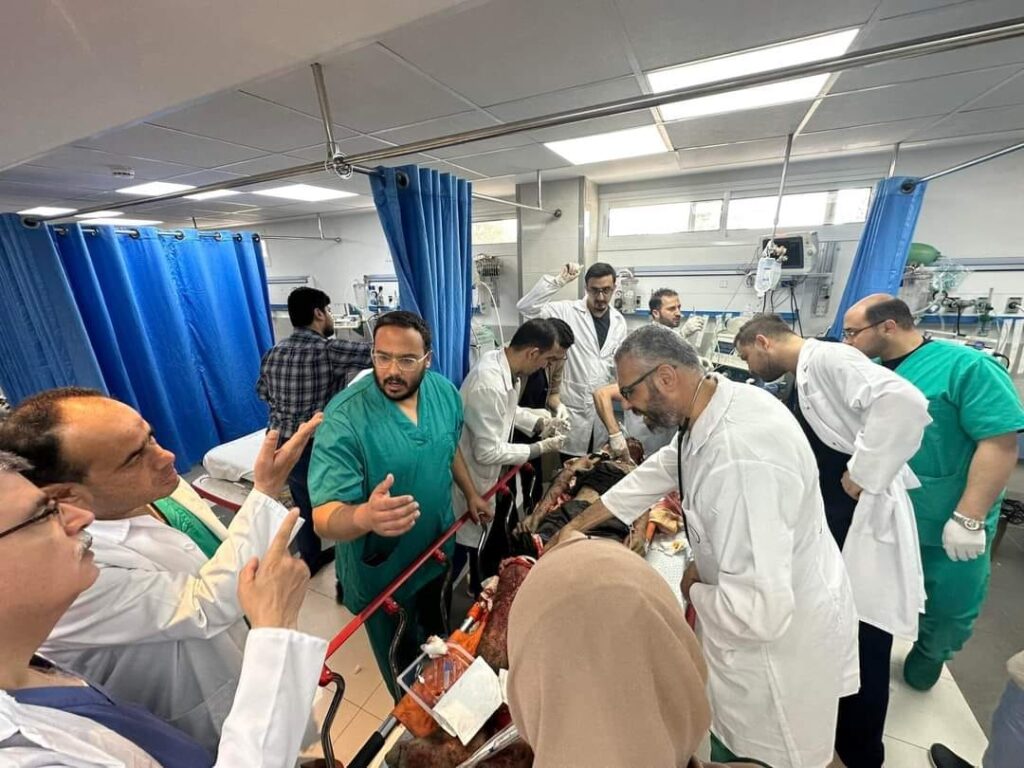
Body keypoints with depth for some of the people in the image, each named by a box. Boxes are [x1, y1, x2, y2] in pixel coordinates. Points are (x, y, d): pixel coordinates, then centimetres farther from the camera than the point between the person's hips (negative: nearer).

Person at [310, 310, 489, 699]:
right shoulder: (344, 418, -31)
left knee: (439, 632, 34)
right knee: (401, 660, 23)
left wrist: (471, 493, 10)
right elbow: (325, 517, -33)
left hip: (438, 547, 6)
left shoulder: (444, 391, -14)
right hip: (382, 568, -5)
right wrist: (366, 516, -54)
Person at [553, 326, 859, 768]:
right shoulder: (721, 404, -8)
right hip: (773, 604, 8)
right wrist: (579, 524, 8)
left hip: (781, 639, -7)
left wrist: (695, 589, -14)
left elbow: (758, 611, -38)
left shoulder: (740, 458, -39)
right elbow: (662, 468, 5)